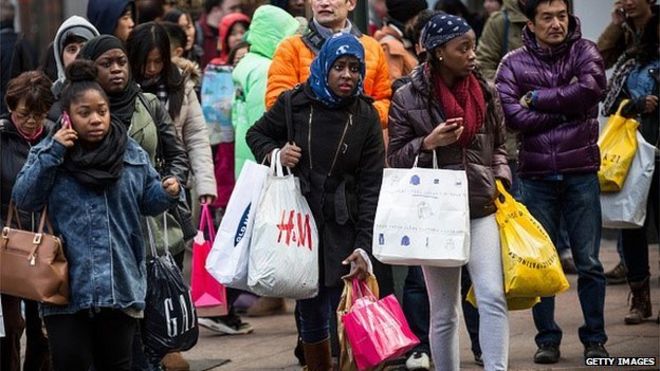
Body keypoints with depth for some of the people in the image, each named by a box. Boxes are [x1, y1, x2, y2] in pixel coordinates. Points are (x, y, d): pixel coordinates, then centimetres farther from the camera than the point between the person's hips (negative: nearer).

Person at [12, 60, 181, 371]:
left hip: (120, 284, 2)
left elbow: (148, 200, 13)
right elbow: (24, 199, -9)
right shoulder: (47, 153, 1)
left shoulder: (133, 155, 6)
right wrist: (52, 154, -15)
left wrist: (168, 193, -10)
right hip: (66, 285, -2)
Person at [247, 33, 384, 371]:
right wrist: (275, 154, -9)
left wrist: (364, 245, -12)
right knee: (311, 314, 6)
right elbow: (256, 134, 15)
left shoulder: (365, 117, -2)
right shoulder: (295, 103, -2)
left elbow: (371, 187, -4)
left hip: (343, 228, -1)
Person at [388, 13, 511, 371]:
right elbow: (396, 159, 2)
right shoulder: (408, 98, -2)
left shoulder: (485, 92, 7)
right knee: (443, 312, 6)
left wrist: (500, 180, 3)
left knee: (492, 297, -15)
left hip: (481, 209, 2)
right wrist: (427, 143, -15)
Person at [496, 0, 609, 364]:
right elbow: (513, 116, -12)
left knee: (588, 262, 3)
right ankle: (547, 339, 14)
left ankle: (594, 339, 13)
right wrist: (567, 107, -12)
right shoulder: (513, 64, 1)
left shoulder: (584, 51, 3)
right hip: (536, 176, 0)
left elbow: (592, 88, -17)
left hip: (581, 173, 0)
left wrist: (538, 99, -11)